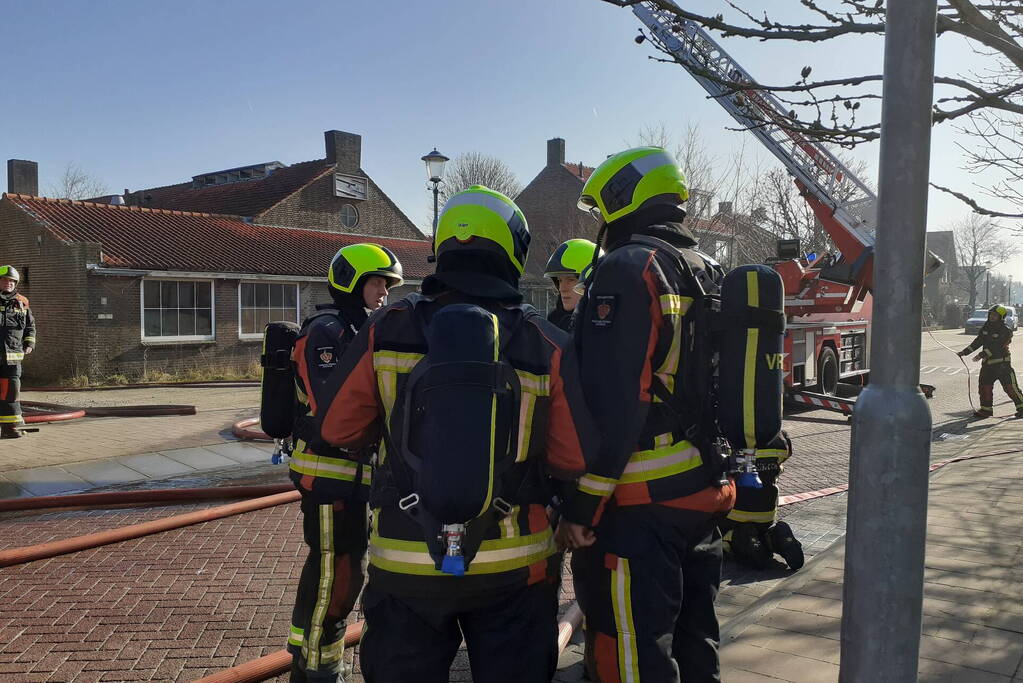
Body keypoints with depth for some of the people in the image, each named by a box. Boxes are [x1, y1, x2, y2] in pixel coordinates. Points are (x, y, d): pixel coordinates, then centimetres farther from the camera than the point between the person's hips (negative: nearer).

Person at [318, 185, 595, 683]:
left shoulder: (388, 330, -8)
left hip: (404, 565, 1)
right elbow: (575, 459, -7)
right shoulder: (547, 344, -9)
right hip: (513, 567, 0)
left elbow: (337, 429, -1)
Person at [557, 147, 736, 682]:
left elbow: (610, 401, -21)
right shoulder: (711, 278, 15)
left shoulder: (627, 270, -13)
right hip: (706, 494, 9)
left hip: (639, 502, -9)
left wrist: (581, 506, -17)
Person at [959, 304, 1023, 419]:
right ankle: (986, 409, 18)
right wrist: (966, 351, 4)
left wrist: (982, 354, -29)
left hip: (1002, 363, -7)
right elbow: (978, 341, 12)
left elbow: (997, 346, -22)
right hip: (988, 362, 7)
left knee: (1010, 386, -5)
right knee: (984, 385, 7)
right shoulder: (986, 327, 9)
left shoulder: (1005, 331, -13)